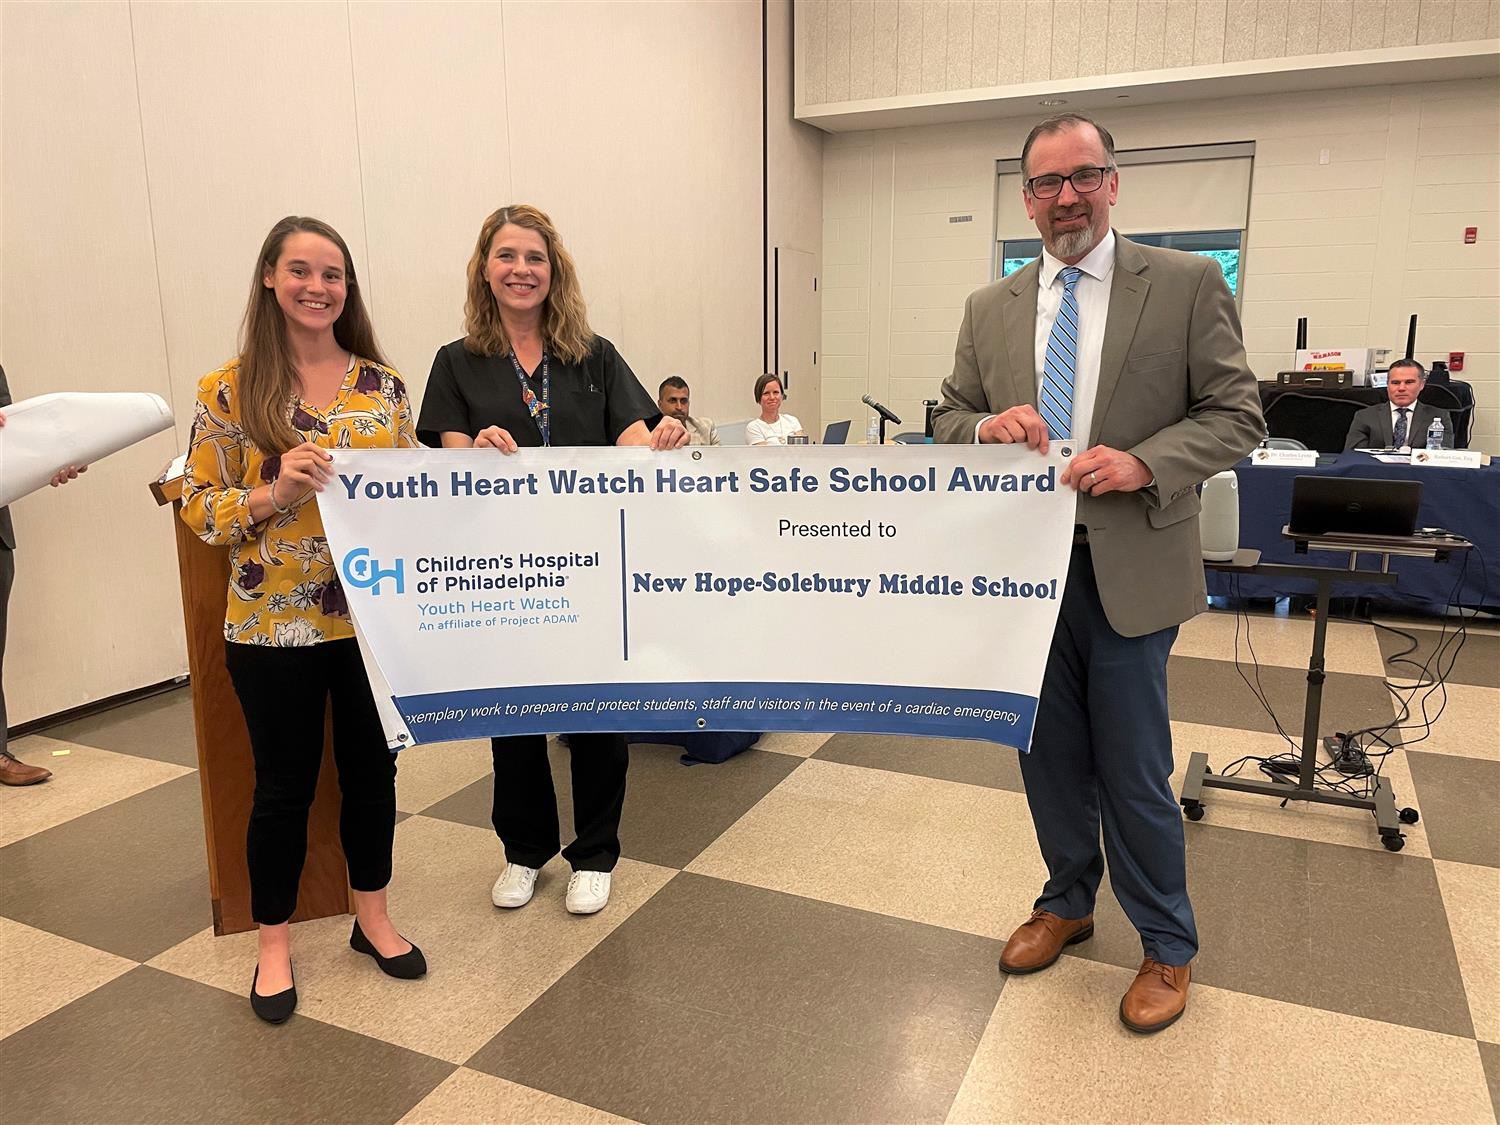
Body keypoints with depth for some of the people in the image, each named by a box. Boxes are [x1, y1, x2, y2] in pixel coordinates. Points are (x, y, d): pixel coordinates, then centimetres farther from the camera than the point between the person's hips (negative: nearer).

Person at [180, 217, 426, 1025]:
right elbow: (197, 508, -4)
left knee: (372, 768, 14)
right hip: (274, 623, -3)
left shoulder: (383, 384, 5)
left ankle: (371, 917, 34)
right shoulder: (230, 390, -4)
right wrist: (276, 491, -21)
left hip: (374, 615, 3)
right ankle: (274, 943, 29)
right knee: (285, 784, 9)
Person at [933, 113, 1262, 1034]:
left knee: (1134, 770, 6)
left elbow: (1237, 417, -4)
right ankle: (1068, 900, 41)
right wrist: (989, 426, -13)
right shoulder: (991, 309, 7)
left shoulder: (1188, 285, -3)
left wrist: (1144, 462, -21)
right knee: (1050, 755, 17)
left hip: (1128, 570, -3)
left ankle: (1168, 947, 29)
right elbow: (950, 418, 10)